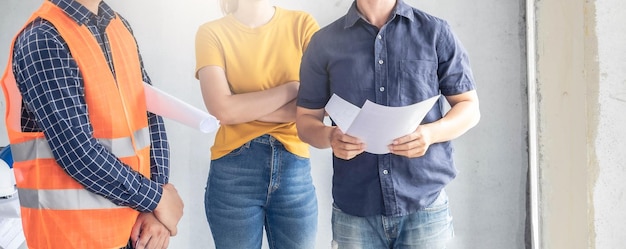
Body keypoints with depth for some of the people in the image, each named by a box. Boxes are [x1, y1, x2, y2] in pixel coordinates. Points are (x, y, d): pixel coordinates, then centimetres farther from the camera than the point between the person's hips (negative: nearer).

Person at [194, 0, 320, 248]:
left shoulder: (302, 24, 2)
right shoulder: (212, 32, -2)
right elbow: (222, 109, -14)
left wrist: (246, 108, -12)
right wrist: (293, 88, -10)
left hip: (295, 168, 1)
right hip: (233, 173, -1)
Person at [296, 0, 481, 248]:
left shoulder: (435, 32, 3)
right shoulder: (324, 42, 5)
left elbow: (469, 107, 6)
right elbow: (306, 119, 9)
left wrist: (430, 133, -15)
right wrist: (330, 136, -15)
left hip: (425, 204, 0)